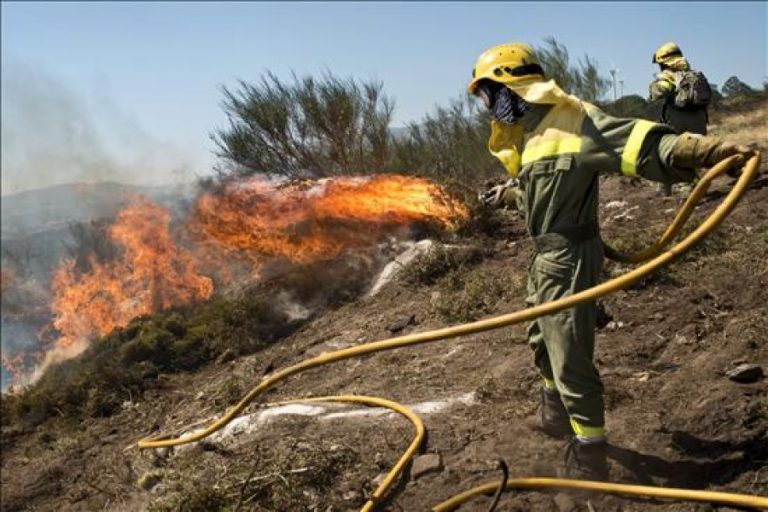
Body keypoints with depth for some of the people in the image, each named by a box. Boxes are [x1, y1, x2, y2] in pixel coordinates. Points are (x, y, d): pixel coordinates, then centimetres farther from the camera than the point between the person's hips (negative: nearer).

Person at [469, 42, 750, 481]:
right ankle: (557, 417, 51)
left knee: (571, 360, -3)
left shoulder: (569, 118, -18)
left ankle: (590, 463, 14)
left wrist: (698, 148, -45)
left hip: (569, 256, -10)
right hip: (547, 256, 10)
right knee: (543, 343, 26)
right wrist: (507, 195, 45)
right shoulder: (529, 133, 11)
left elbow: (627, 140, -30)